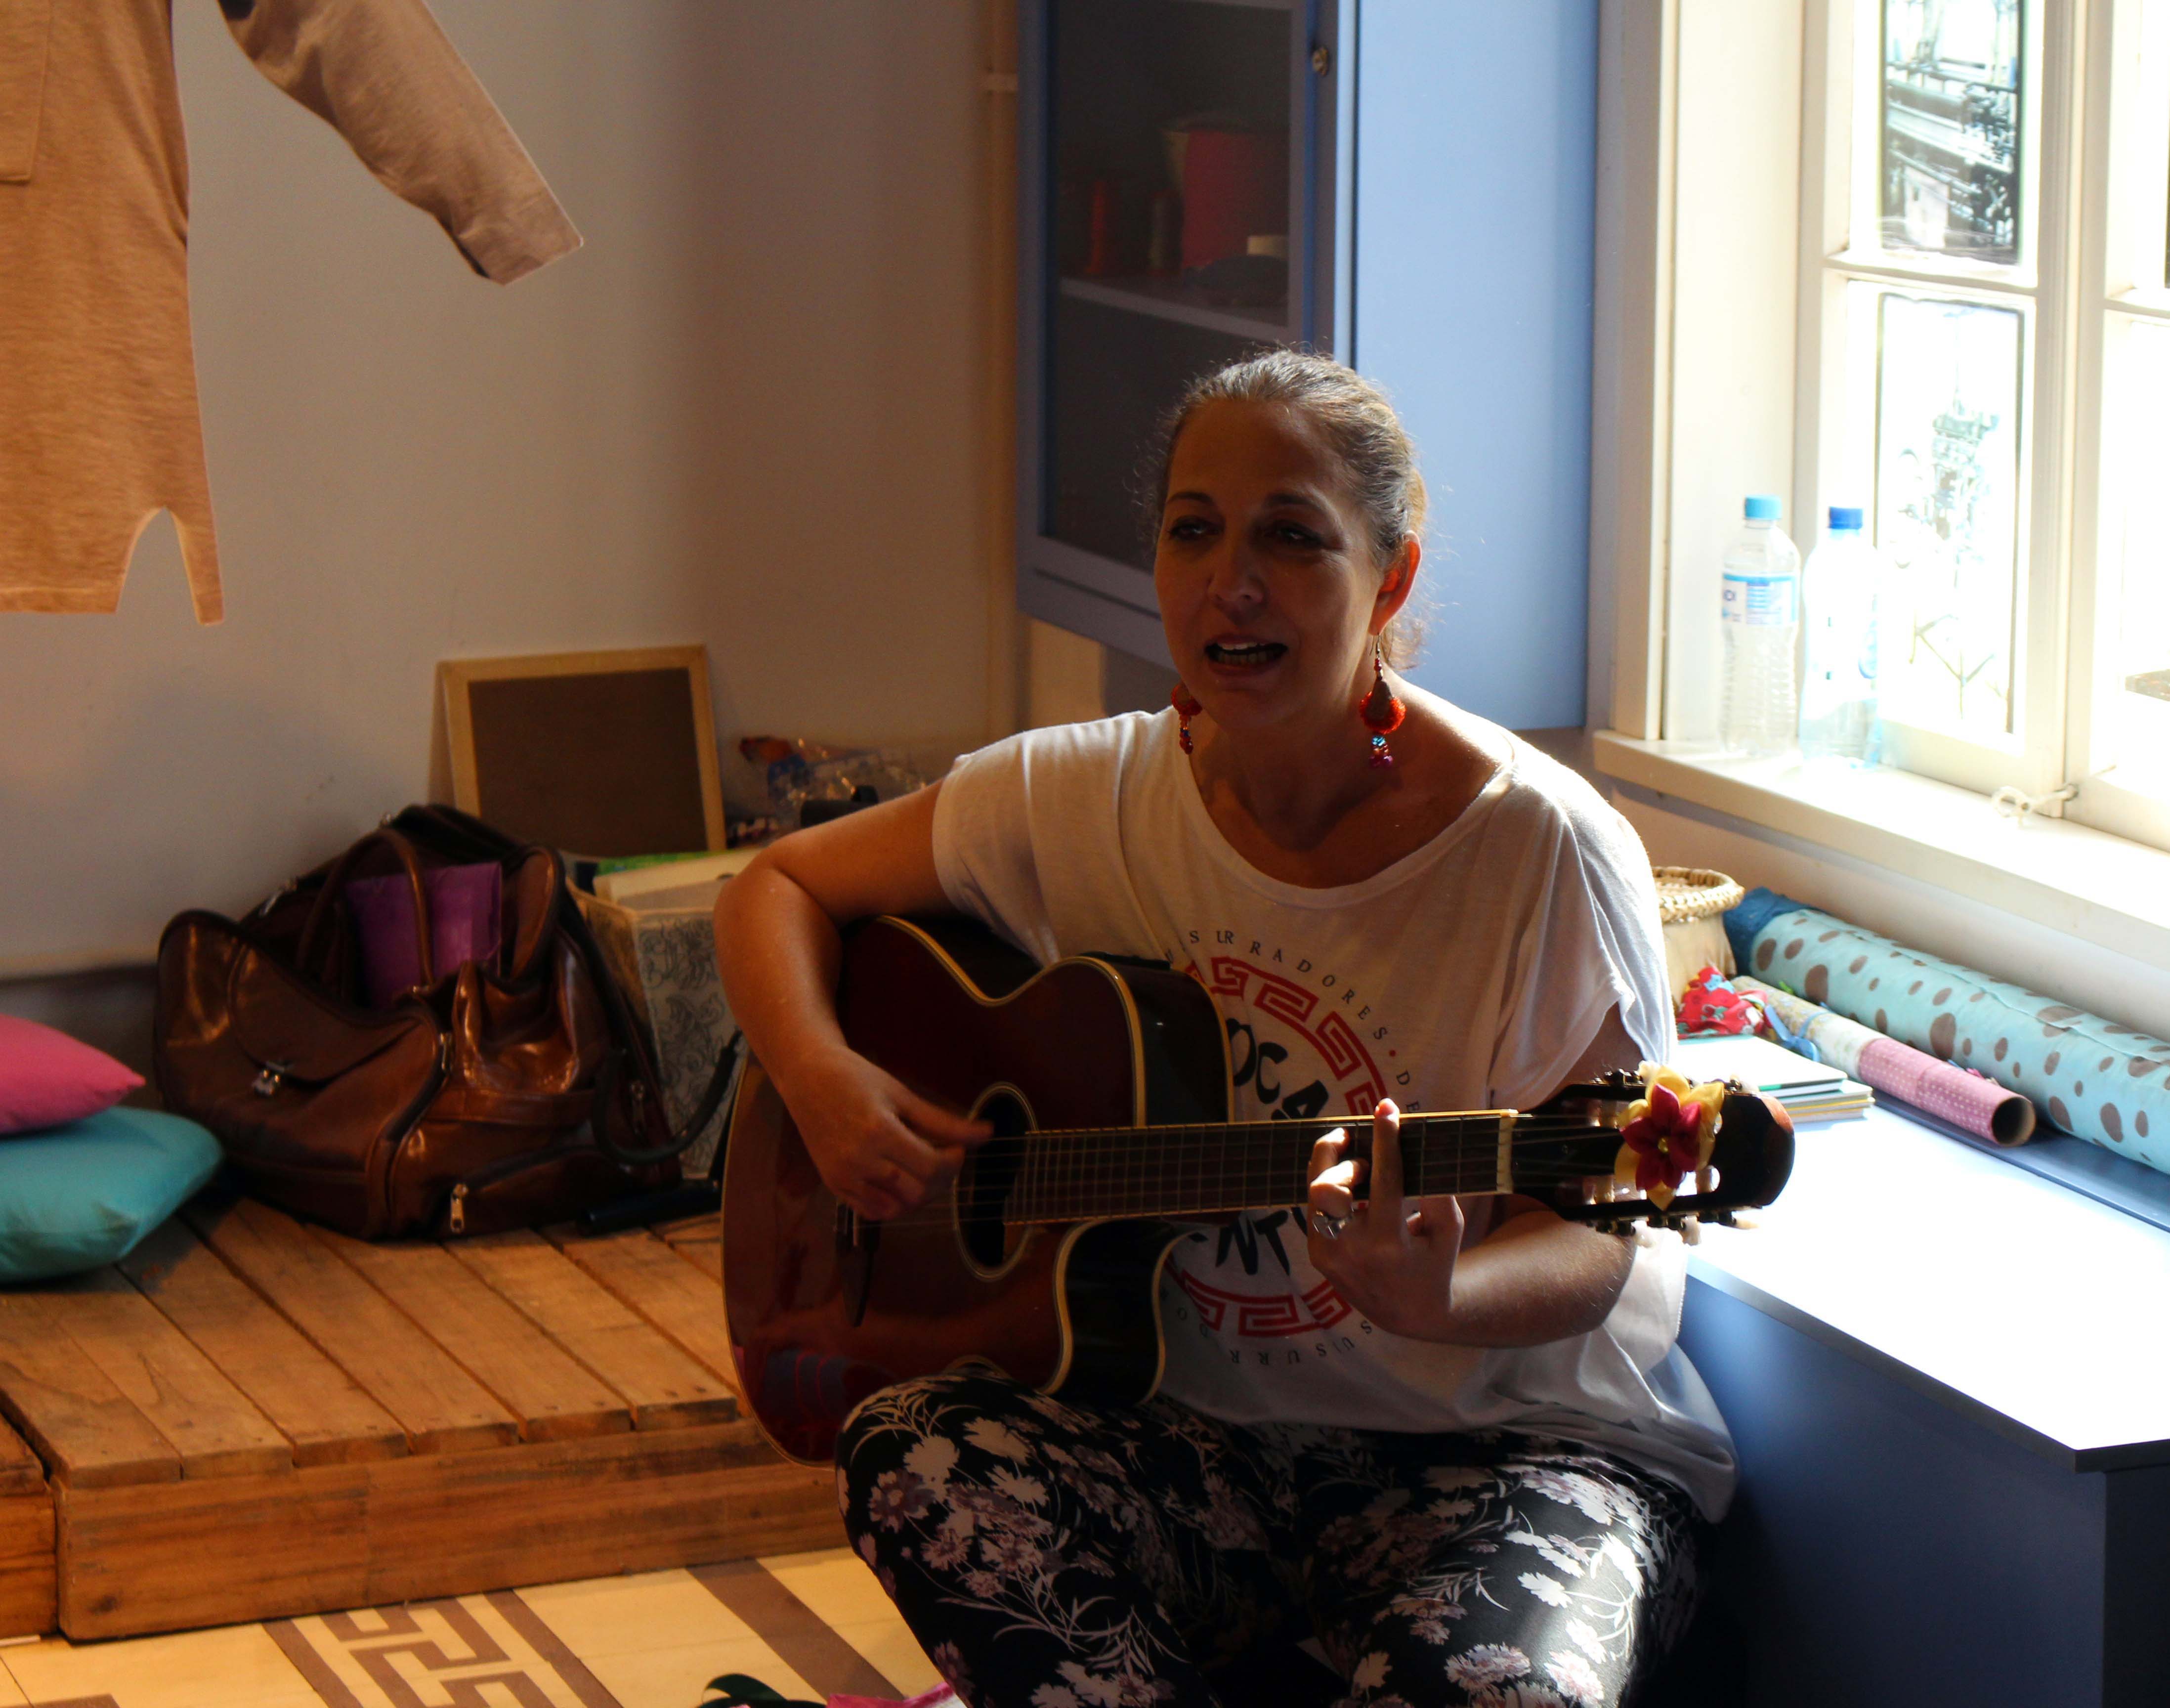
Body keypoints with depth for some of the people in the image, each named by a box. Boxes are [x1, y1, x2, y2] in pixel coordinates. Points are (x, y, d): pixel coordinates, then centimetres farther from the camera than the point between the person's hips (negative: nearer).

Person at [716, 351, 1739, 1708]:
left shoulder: (1542, 855, -14)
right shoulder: (1089, 799, -1)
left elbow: (1587, 1251, -12)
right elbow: (781, 889, 11)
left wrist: (1436, 1298, -35)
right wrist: (822, 1080, -10)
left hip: (1514, 1437, -3)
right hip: (1204, 1426, 4)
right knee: (916, 1456, -27)